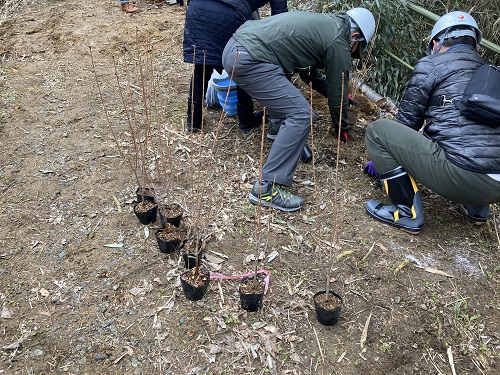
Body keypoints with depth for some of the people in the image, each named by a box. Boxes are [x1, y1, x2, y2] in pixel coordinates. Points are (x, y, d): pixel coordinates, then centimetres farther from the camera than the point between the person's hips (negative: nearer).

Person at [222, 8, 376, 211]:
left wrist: (329, 89, 47)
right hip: (248, 60, -10)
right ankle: (266, 188, -9)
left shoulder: (324, 22, 26)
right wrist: (342, 127, 26)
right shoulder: (338, 43, 0)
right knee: (301, 115, -9)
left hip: (234, 47, 10)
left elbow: (308, 69, 39)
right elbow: (337, 92, 10)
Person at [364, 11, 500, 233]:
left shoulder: (431, 65, 4)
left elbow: (407, 120, 8)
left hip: (462, 177, -7)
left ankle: (407, 214, 4)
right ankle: (477, 207, 24)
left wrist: (381, 159, 26)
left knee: (377, 130, 3)